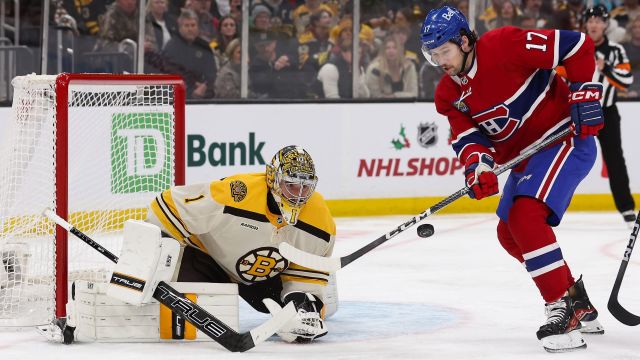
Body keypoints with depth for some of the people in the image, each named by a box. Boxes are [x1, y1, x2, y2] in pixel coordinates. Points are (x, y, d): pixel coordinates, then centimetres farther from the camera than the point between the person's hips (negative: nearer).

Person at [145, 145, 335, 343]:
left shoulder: (321, 218, -21)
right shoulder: (235, 193, -37)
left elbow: (310, 272, -8)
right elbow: (172, 205, -29)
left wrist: (304, 300, -26)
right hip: (209, 258, -5)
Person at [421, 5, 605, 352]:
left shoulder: (503, 46, -22)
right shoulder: (448, 94, 2)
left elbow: (578, 46, -19)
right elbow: (467, 137, -6)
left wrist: (584, 96, -19)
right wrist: (477, 165, -27)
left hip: (565, 138, -10)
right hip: (525, 157, 10)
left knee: (525, 216, -25)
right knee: (509, 233, 14)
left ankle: (563, 309, -22)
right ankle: (579, 305, 26)